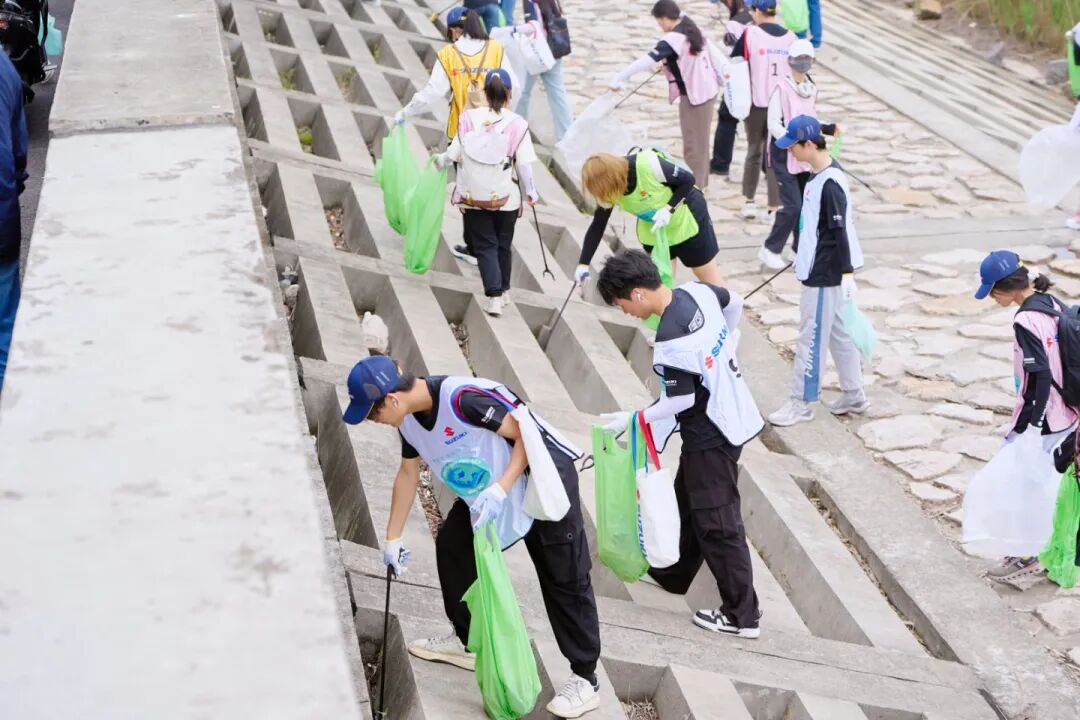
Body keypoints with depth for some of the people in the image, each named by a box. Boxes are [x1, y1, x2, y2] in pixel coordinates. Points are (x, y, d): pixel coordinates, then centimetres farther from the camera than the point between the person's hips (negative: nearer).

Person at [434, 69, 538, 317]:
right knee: (502, 245, 19)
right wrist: (531, 192, 6)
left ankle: (494, 296, -7)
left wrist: (439, 160, 18)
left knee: (484, 245, 7)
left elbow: (454, 155, -4)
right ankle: (503, 290, 31)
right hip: (505, 197, 0)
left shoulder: (469, 118, -7)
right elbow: (523, 164, -9)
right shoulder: (517, 124, -10)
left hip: (473, 196, 0)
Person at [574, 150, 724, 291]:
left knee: (708, 275, 9)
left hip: (687, 216, -5)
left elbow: (687, 179, -24)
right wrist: (583, 265, -10)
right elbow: (597, 226, -8)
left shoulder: (647, 164, -36)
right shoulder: (610, 190, -18)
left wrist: (669, 209, -34)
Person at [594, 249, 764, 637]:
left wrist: (631, 419, -15)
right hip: (732, 415, 9)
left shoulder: (670, 339, -29)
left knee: (717, 524, 1)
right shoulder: (697, 291, -4)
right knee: (688, 501, 25)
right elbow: (735, 303, 15)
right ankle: (673, 573, 44)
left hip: (710, 436, -9)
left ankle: (741, 615, 9)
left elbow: (682, 400, -24)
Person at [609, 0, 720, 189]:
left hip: (693, 95, -9)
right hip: (708, 90, 9)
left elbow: (648, 60, -31)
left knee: (693, 144, 0)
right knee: (700, 140, 21)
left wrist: (618, 78, -31)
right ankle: (700, 181, 32)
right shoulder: (692, 29, 4)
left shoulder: (673, 38, -23)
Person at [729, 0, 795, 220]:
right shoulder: (790, 37, -1)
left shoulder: (750, 34, -8)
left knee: (754, 151, 17)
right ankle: (775, 207, 6)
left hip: (756, 103, -1)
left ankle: (749, 201, 21)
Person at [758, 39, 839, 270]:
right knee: (792, 206, -10)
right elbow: (774, 124, -17)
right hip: (784, 155, -7)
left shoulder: (812, 89, 8)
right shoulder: (782, 89, -14)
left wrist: (829, 128, 1)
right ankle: (770, 249, 5)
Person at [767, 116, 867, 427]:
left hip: (824, 276, -10)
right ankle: (854, 395, 30)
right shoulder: (820, 175, 7)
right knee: (838, 334, 19)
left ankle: (801, 404, 11)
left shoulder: (830, 183, -24)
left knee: (810, 339, 1)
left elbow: (840, 231, -24)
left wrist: (847, 273, -23)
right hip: (819, 270, 10)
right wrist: (803, 255, 27)